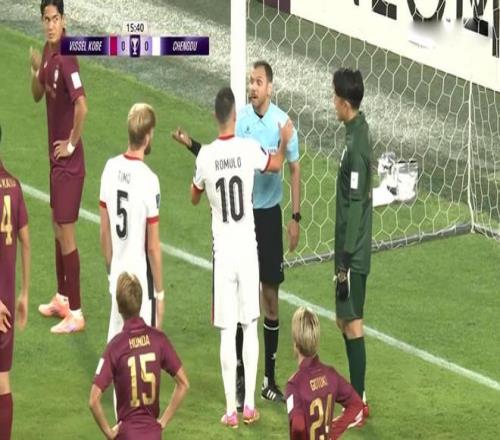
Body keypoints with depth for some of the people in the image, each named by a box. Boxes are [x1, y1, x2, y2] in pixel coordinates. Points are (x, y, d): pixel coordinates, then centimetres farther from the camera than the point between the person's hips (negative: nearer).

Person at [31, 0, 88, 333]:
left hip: (69, 161, -10)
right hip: (55, 158, 10)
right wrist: (36, 71, -4)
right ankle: (62, 299, 34)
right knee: (58, 226, 20)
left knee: (66, 231, -6)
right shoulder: (47, 55, 6)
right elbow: (37, 95, 17)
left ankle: (76, 313, -1)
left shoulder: (66, 60, -23)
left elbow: (82, 106, -32)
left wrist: (72, 144, -20)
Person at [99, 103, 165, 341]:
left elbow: (104, 233, 7)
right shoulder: (149, 180, -19)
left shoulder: (111, 168, -2)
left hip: (117, 278, 6)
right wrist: (160, 294, -5)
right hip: (142, 281, -6)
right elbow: (153, 246, -14)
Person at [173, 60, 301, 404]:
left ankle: (270, 378, 14)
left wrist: (296, 217, -3)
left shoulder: (283, 122, -9)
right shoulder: (239, 119, -4)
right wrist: (191, 145, -9)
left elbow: (295, 169, -1)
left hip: (270, 214, -1)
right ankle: (240, 376, 11)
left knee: (271, 296, 4)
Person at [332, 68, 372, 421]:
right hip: (352, 250, 10)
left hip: (353, 254, -10)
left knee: (352, 323, -4)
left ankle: (359, 402, 0)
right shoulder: (358, 130, 8)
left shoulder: (356, 144, -22)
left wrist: (346, 261, -20)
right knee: (346, 321, 16)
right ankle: (356, 393, 23)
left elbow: (356, 205, -22)